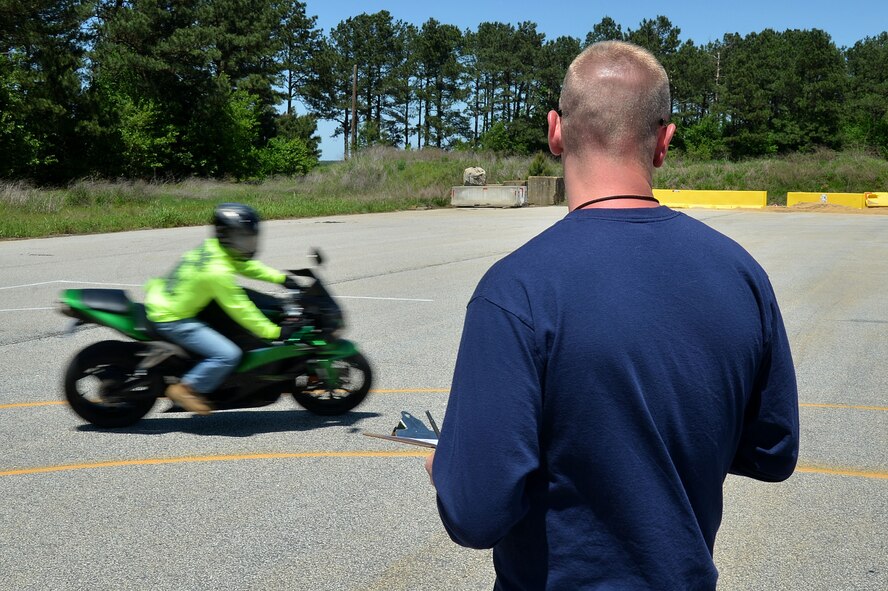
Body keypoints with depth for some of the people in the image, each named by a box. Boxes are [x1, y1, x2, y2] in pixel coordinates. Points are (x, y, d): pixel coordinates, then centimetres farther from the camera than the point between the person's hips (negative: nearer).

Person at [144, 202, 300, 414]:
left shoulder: (212, 247, 2)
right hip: (171, 319, -10)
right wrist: (274, 332, -15)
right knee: (228, 354, -18)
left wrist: (280, 277, 14)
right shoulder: (218, 270, -25)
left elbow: (246, 266, 17)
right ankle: (186, 389, -3)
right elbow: (239, 309, -20)